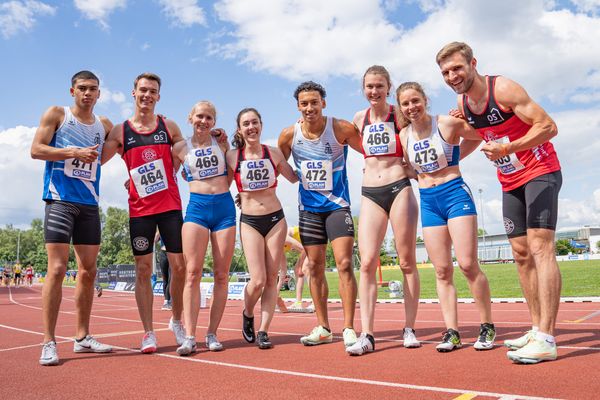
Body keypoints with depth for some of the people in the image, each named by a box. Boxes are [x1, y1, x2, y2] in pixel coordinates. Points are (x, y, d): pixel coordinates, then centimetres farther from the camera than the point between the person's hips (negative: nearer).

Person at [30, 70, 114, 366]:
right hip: (60, 200, -5)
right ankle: (48, 342, -3)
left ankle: (82, 337, 16)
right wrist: (75, 152, -15)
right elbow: (36, 150, -5)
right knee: (57, 269, -10)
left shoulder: (105, 126, 15)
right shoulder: (56, 114, 3)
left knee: (88, 271, 6)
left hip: (89, 203, 5)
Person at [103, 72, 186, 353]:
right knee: (143, 269, 2)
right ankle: (148, 333, 11)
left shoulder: (169, 127, 8)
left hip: (170, 206, 1)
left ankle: (176, 321, 22)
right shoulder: (120, 131, 5)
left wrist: (166, 177, 6)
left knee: (179, 266, 1)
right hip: (139, 209, 0)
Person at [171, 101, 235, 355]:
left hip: (224, 207, 1)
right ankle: (189, 337, -7)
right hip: (196, 208, -1)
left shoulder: (221, 142, 10)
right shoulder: (180, 148, 8)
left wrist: (222, 189, 10)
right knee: (192, 273, -10)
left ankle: (212, 334, 9)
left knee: (222, 275, 1)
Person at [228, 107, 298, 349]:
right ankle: (247, 314, 21)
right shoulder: (232, 157, -2)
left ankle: (263, 331, 12)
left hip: (275, 219, 2)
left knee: (271, 278, 1)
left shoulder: (273, 153, 3)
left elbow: (294, 178, 14)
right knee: (258, 279, -11)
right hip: (249, 222, -2)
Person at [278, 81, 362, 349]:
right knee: (315, 268, 7)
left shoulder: (341, 129, -13)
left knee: (344, 264, -11)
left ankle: (348, 329, -1)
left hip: (337, 205, -3)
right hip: (309, 208, 3)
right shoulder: (289, 135, -4)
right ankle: (323, 328, 20)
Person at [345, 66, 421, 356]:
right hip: (370, 194, 3)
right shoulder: (359, 119, 11)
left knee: (407, 262, 3)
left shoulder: (400, 114, 1)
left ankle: (409, 329, 15)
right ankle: (366, 335, -6)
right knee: (367, 263, -7)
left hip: (399, 189, -3)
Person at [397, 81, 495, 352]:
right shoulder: (404, 135, 7)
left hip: (455, 193, -4)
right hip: (427, 201, 5)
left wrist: (456, 155, -3)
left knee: (467, 264, -9)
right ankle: (452, 332, 10)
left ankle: (487, 327, 8)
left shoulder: (448, 123, -7)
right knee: (442, 270, 4)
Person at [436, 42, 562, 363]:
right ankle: (537, 329, 15)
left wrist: (506, 148, -35)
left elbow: (548, 127, -24)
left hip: (540, 172, -7)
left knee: (539, 246, -17)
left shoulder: (502, 89, -19)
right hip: (510, 181, 8)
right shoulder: (461, 103, 2)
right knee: (521, 253, 6)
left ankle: (546, 339, -18)